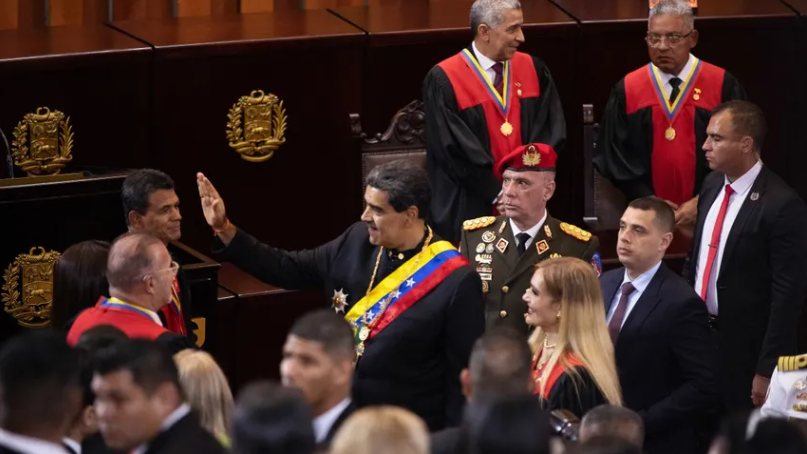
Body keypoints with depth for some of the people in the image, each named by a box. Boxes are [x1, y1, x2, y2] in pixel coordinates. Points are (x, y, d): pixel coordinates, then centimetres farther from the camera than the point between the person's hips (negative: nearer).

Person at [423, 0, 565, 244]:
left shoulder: (533, 71, 5)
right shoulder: (445, 80, -9)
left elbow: (551, 132, 3)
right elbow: (452, 148, -13)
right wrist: (498, 192, -15)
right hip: (470, 210, -4)